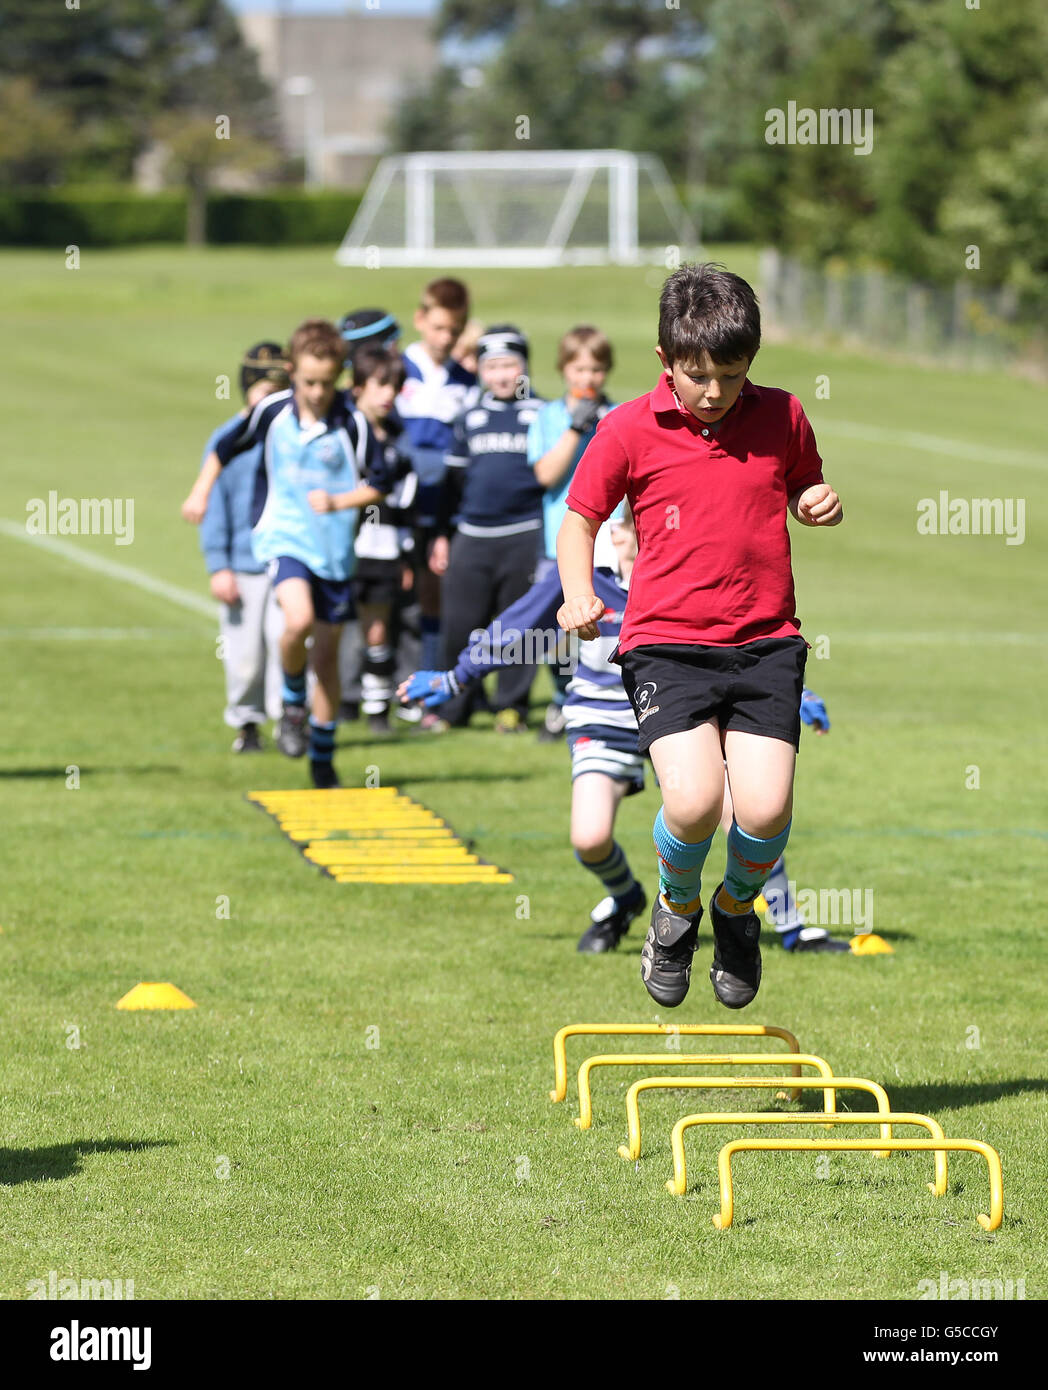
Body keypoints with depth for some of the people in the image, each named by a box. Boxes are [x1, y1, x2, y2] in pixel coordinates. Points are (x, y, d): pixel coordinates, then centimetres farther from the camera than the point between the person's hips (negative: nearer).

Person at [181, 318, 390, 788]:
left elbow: (378, 484, -2)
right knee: (298, 619, -29)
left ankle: (322, 757, 23)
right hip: (283, 536, -1)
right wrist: (200, 492, 14)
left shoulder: (353, 423, -9)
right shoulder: (271, 412, -4)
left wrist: (338, 501, -16)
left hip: (334, 546, 1)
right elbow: (226, 447, 14)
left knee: (327, 652, 8)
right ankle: (293, 701, 0)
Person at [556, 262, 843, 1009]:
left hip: (766, 641, 2)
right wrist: (579, 594, -8)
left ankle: (738, 906, 21)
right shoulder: (629, 430, -1)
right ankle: (676, 907, 13)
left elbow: (805, 487, 23)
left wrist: (822, 502, -1)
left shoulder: (782, 417, 4)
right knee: (694, 800, -22)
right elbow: (579, 518, 9)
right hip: (666, 644, -2)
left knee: (767, 808, -14)